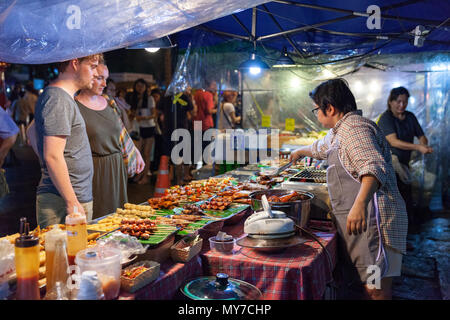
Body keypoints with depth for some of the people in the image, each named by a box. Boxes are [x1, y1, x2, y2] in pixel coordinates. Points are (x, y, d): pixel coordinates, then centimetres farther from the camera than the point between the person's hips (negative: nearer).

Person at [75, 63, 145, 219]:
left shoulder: (109, 102, 12)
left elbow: (121, 132, 21)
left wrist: (136, 153, 20)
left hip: (116, 169, 6)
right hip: (93, 171, -6)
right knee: (95, 218, -2)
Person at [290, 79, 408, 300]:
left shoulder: (354, 128, -12)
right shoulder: (340, 130, 22)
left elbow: (374, 166, -28)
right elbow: (321, 147, 45)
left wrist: (360, 204, -42)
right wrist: (300, 152, 61)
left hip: (371, 218, -10)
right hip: (356, 220, 10)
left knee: (375, 289, -9)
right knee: (365, 284, 11)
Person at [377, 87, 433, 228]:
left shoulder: (410, 117, 9)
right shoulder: (386, 118, -13)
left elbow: (421, 136, 9)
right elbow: (393, 142, -24)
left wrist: (424, 145, -15)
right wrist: (418, 147, -31)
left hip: (404, 163, 7)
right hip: (389, 164, -7)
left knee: (406, 193, 14)